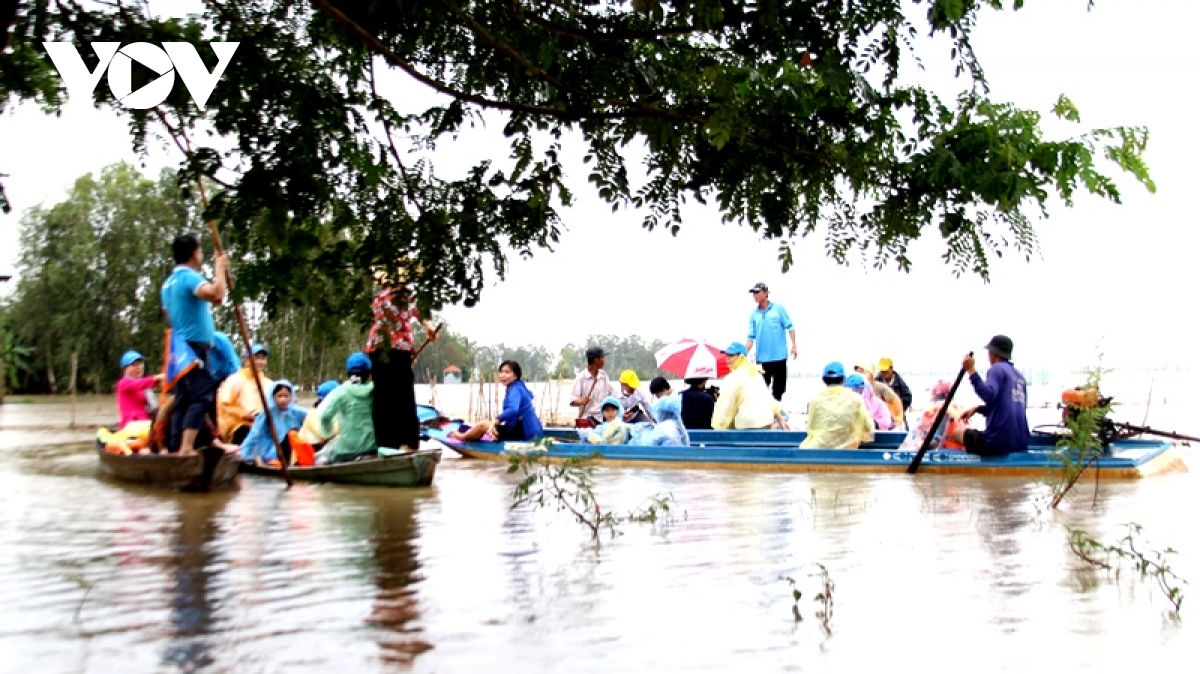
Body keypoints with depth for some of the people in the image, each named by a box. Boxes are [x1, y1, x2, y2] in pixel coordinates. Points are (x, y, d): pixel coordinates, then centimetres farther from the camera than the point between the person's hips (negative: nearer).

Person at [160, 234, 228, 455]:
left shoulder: (169, 282, 19)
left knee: (183, 399, 8)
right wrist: (220, 269, -16)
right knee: (202, 397, -14)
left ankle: (175, 449, 6)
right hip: (194, 348, -10)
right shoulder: (190, 277, -12)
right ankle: (186, 448, -24)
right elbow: (216, 295, -31)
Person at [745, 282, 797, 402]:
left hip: (779, 356, -2)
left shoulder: (778, 309, -2)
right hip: (761, 358, 3)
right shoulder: (754, 314, 6)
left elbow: (790, 327, -1)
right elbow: (751, 337, 5)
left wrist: (793, 345, -9)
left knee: (778, 388, 6)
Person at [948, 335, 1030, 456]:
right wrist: (977, 409, 19)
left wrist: (971, 370, -23)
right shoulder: (1019, 376, 18)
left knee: (957, 432, 17)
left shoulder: (997, 369, -5)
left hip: (999, 441, -8)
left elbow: (989, 395, -23)